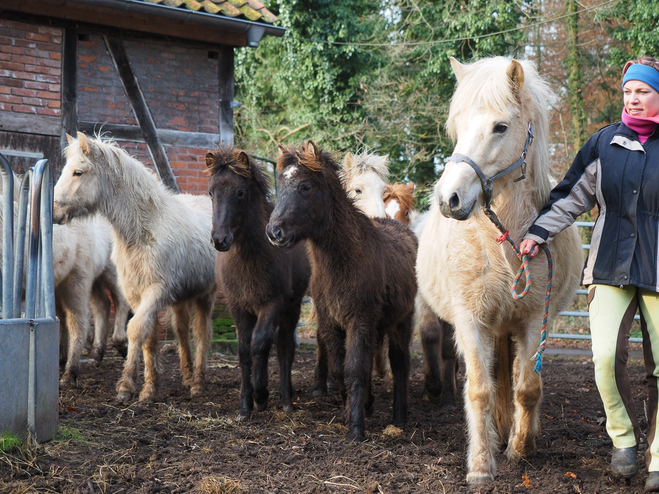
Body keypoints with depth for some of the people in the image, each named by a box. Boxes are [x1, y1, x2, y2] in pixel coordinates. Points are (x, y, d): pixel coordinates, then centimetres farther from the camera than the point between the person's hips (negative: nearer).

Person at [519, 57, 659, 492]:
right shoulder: (604, 143, 7)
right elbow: (572, 196, 13)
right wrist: (540, 232, 3)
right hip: (610, 267, 1)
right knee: (607, 355, -14)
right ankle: (623, 439, 7)